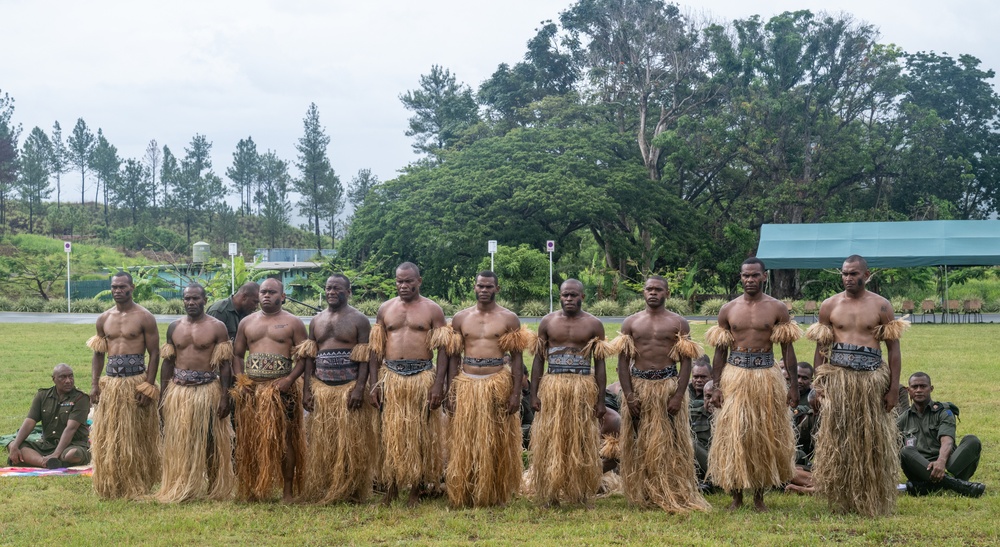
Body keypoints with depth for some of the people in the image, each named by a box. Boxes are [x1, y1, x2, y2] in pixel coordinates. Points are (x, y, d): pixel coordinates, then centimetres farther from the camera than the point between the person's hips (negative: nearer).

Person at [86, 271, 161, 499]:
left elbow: (154, 354, -5)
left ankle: (137, 486, 9)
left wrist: (148, 387, -13)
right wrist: (94, 385, 3)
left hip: (137, 383, -5)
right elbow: (98, 354, 14)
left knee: (136, 437, 1)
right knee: (108, 438, 5)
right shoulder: (104, 319, 11)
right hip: (110, 383, 5)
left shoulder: (144, 317, -4)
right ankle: (111, 486, 15)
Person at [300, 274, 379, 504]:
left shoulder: (359, 320, 0)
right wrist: (306, 390, 3)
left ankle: (351, 491, 6)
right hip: (321, 389, 4)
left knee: (351, 442, -2)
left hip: (349, 389, -4)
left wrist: (359, 388, -16)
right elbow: (309, 357, 12)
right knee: (321, 443, 5)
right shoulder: (316, 321, 14)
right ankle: (321, 491, 13)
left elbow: (365, 358, -6)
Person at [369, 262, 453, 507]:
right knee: (390, 433, 4)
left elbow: (443, 349, -2)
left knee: (420, 433, 2)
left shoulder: (432, 310, 2)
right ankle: (392, 486, 13)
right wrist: (375, 382, 2)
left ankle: (417, 487, 11)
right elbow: (376, 349, 11)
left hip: (422, 378, -2)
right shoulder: (385, 309, 11)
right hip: (390, 377, 2)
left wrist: (438, 384, -11)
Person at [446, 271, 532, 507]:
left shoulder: (509, 318, 2)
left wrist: (516, 393, -6)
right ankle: (464, 494, 12)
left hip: (498, 385, -2)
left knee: (496, 443, 3)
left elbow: (517, 358, 1)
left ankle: (496, 494, 13)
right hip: (467, 384, 2)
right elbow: (454, 357, 9)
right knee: (465, 443, 3)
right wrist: (451, 391, 2)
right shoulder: (460, 318, 9)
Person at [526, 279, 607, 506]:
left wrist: (601, 399, 0)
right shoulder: (547, 322, 7)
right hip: (552, 388, 1)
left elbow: (599, 364, 4)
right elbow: (538, 360, 8)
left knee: (581, 442, 3)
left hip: (583, 389, -1)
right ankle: (549, 494, 10)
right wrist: (534, 394, 1)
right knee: (550, 441, 2)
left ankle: (581, 493, 12)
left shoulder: (593, 324, 3)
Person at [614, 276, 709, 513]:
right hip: (638, 387, 2)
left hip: (668, 386, -2)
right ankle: (643, 495, 14)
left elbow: (686, 361, -1)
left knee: (670, 443, -1)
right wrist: (628, 394, -6)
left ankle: (674, 496, 7)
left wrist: (679, 395, -11)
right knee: (639, 444, 5)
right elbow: (623, 360, 5)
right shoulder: (630, 323, 8)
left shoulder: (678, 323, 3)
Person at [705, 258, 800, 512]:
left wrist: (793, 385, -2)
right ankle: (736, 494, 10)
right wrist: (716, 386, 1)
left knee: (765, 436, 4)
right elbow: (720, 350, 8)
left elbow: (787, 348, 2)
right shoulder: (728, 310, 6)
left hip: (767, 377, 0)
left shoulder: (777, 308, 2)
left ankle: (759, 495, 16)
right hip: (734, 376, 1)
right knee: (733, 436, -1)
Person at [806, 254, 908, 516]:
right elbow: (821, 347, 10)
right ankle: (841, 500, 12)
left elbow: (893, 348, 3)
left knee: (872, 441, 4)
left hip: (872, 379, -1)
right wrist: (818, 384, 3)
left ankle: (873, 501, 15)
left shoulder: (881, 306, 3)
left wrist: (893, 388, -2)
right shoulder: (829, 305, 7)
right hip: (837, 379, 1)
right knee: (838, 440, 2)